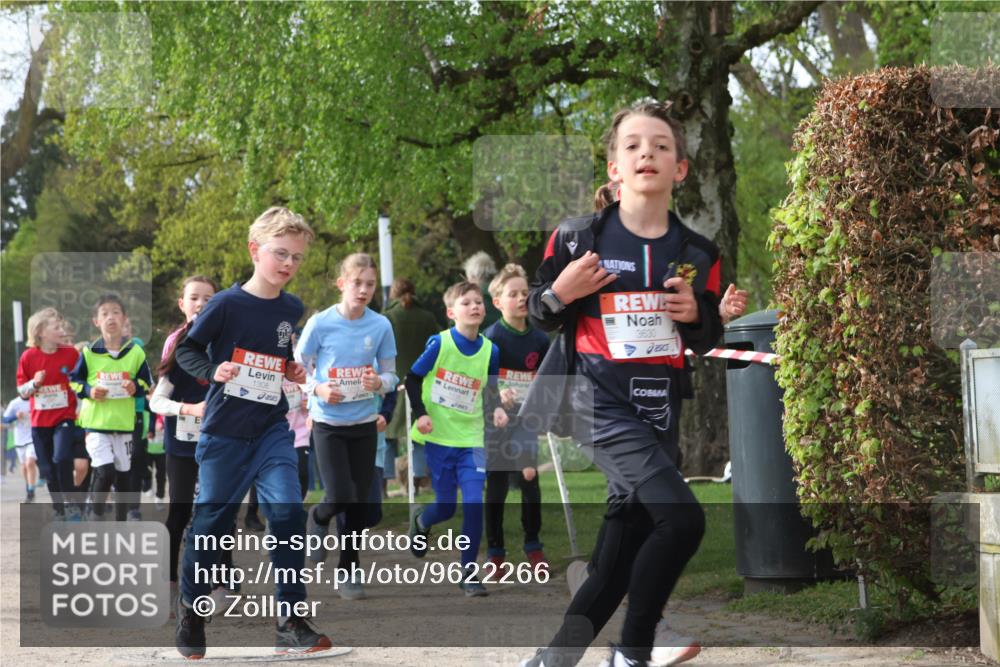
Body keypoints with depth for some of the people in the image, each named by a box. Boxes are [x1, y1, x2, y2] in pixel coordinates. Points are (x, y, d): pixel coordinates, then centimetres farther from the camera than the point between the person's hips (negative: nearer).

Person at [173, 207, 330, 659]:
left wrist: (294, 372, 1)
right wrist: (213, 371, -24)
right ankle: (190, 608, 30)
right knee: (212, 520, 7)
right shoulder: (226, 304, -12)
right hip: (225, 433, -3)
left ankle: (291, 623, -9)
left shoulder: (292, 309, 3)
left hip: (272, 429, 3)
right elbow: (187, 351, -7)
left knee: (287, 511, -14)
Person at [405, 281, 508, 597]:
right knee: (446, 506, 3)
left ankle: (469, 573, 3)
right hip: (439, 437, -2)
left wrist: (497, 408, -6)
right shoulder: (440, 343, -10)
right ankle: (420, 522, 41)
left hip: (471, 439, 2)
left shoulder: (490, 351, -1)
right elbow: (412, 378, -2)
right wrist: (421, 413, -12)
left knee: (474, 504, -11)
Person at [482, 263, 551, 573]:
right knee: (497, 486, 3)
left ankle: (533, 545, 16)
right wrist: (498, 394, -32)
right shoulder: (492, 336, -10)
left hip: (526, 419, 3)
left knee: (530, 479, 0)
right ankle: (495, 551, 13)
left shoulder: (539, 339, 2)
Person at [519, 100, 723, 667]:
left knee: (621, 556, 7)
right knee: (682, 519, -22)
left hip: (659, 412, 5)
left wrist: (697, 317, -6)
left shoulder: (698, 255, 5)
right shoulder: (578, 238, -4)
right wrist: (560, 292, -16)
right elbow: (541, 315, 6)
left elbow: (709, 339, 16)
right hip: (601, 402, -5)